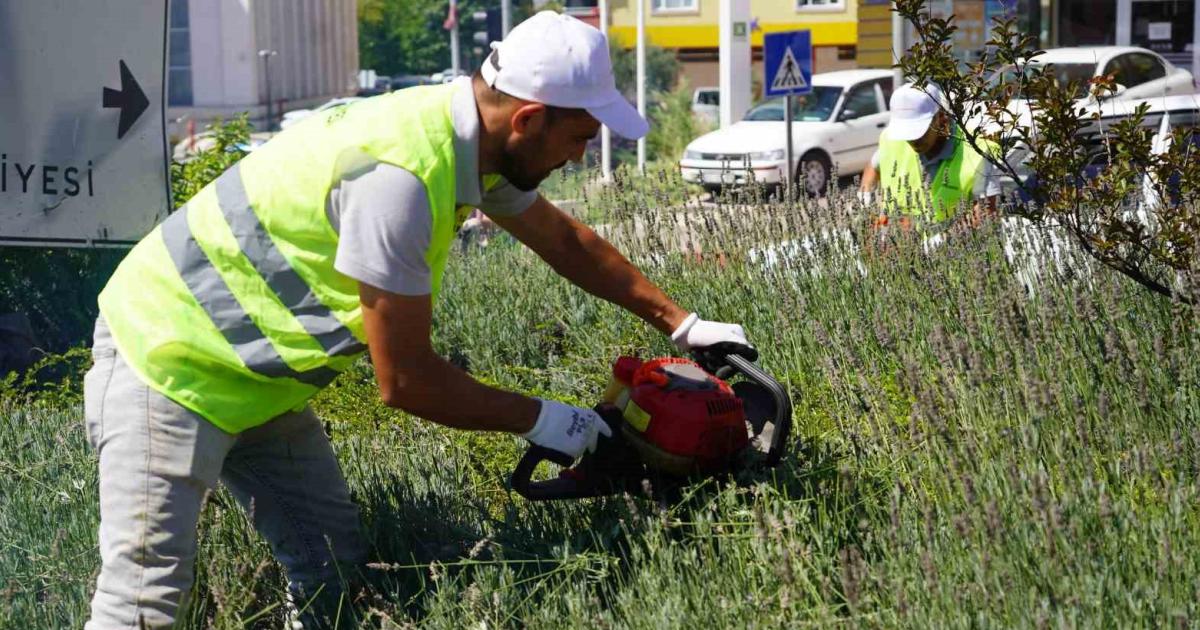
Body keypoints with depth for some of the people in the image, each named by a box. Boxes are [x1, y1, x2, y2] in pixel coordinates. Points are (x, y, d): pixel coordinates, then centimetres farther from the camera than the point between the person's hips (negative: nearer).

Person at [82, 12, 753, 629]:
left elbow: (565, 239, 18)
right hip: (170, 366, -10)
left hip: (254, 375, 10)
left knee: (335, 571, 6)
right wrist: (535, 418, -10)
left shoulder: (473, 140, -2)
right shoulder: (399, 172, -31)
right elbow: (405, 379, -23)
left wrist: (679, 322, 22)